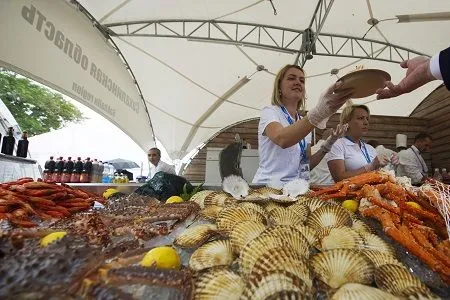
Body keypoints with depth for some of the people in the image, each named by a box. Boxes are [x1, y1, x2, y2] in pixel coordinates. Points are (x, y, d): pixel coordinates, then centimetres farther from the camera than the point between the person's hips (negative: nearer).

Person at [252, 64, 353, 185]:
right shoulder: (269, 112, -5)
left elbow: (307, 164, 12)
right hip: (269, 186, -6)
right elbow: (282, 139, -28)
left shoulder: (304, 121, 14)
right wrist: (317, 113, -40)